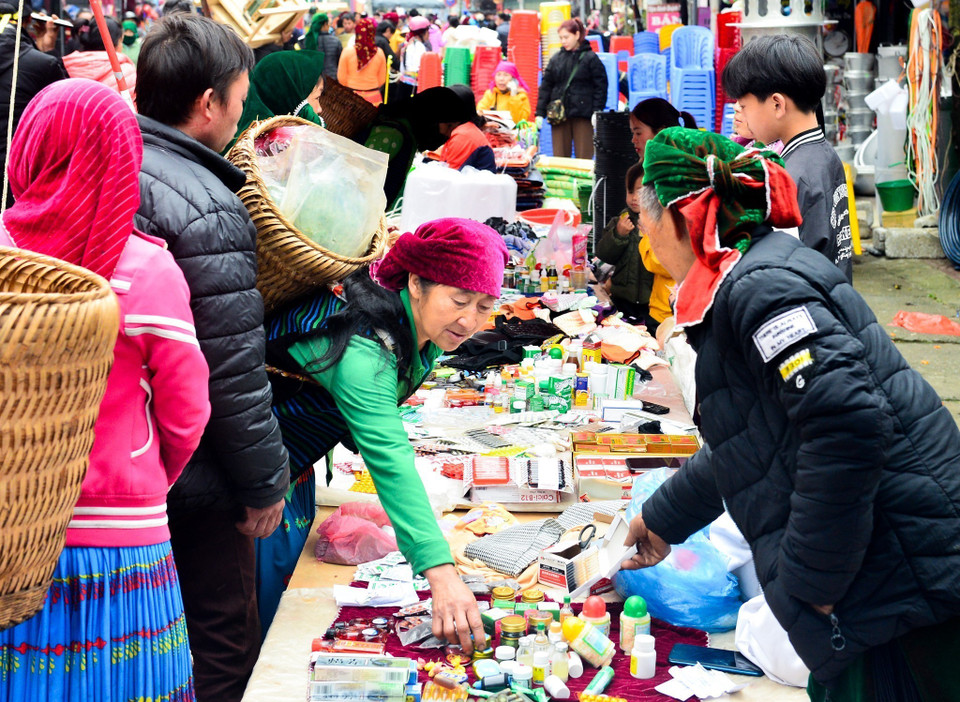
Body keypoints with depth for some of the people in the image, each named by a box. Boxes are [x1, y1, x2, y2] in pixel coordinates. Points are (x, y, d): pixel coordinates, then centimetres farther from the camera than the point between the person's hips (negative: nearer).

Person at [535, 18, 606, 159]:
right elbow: (546, 86, 11)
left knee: (583, 156, -3)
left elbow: (600, 87, -2)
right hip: (559, 115, 4)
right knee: (559, 156, 2)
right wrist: (540, 113, 4)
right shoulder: (556, 58, 11)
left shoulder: (590, 58, 0)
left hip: (583, 115, -4)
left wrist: (597, 112, -11)